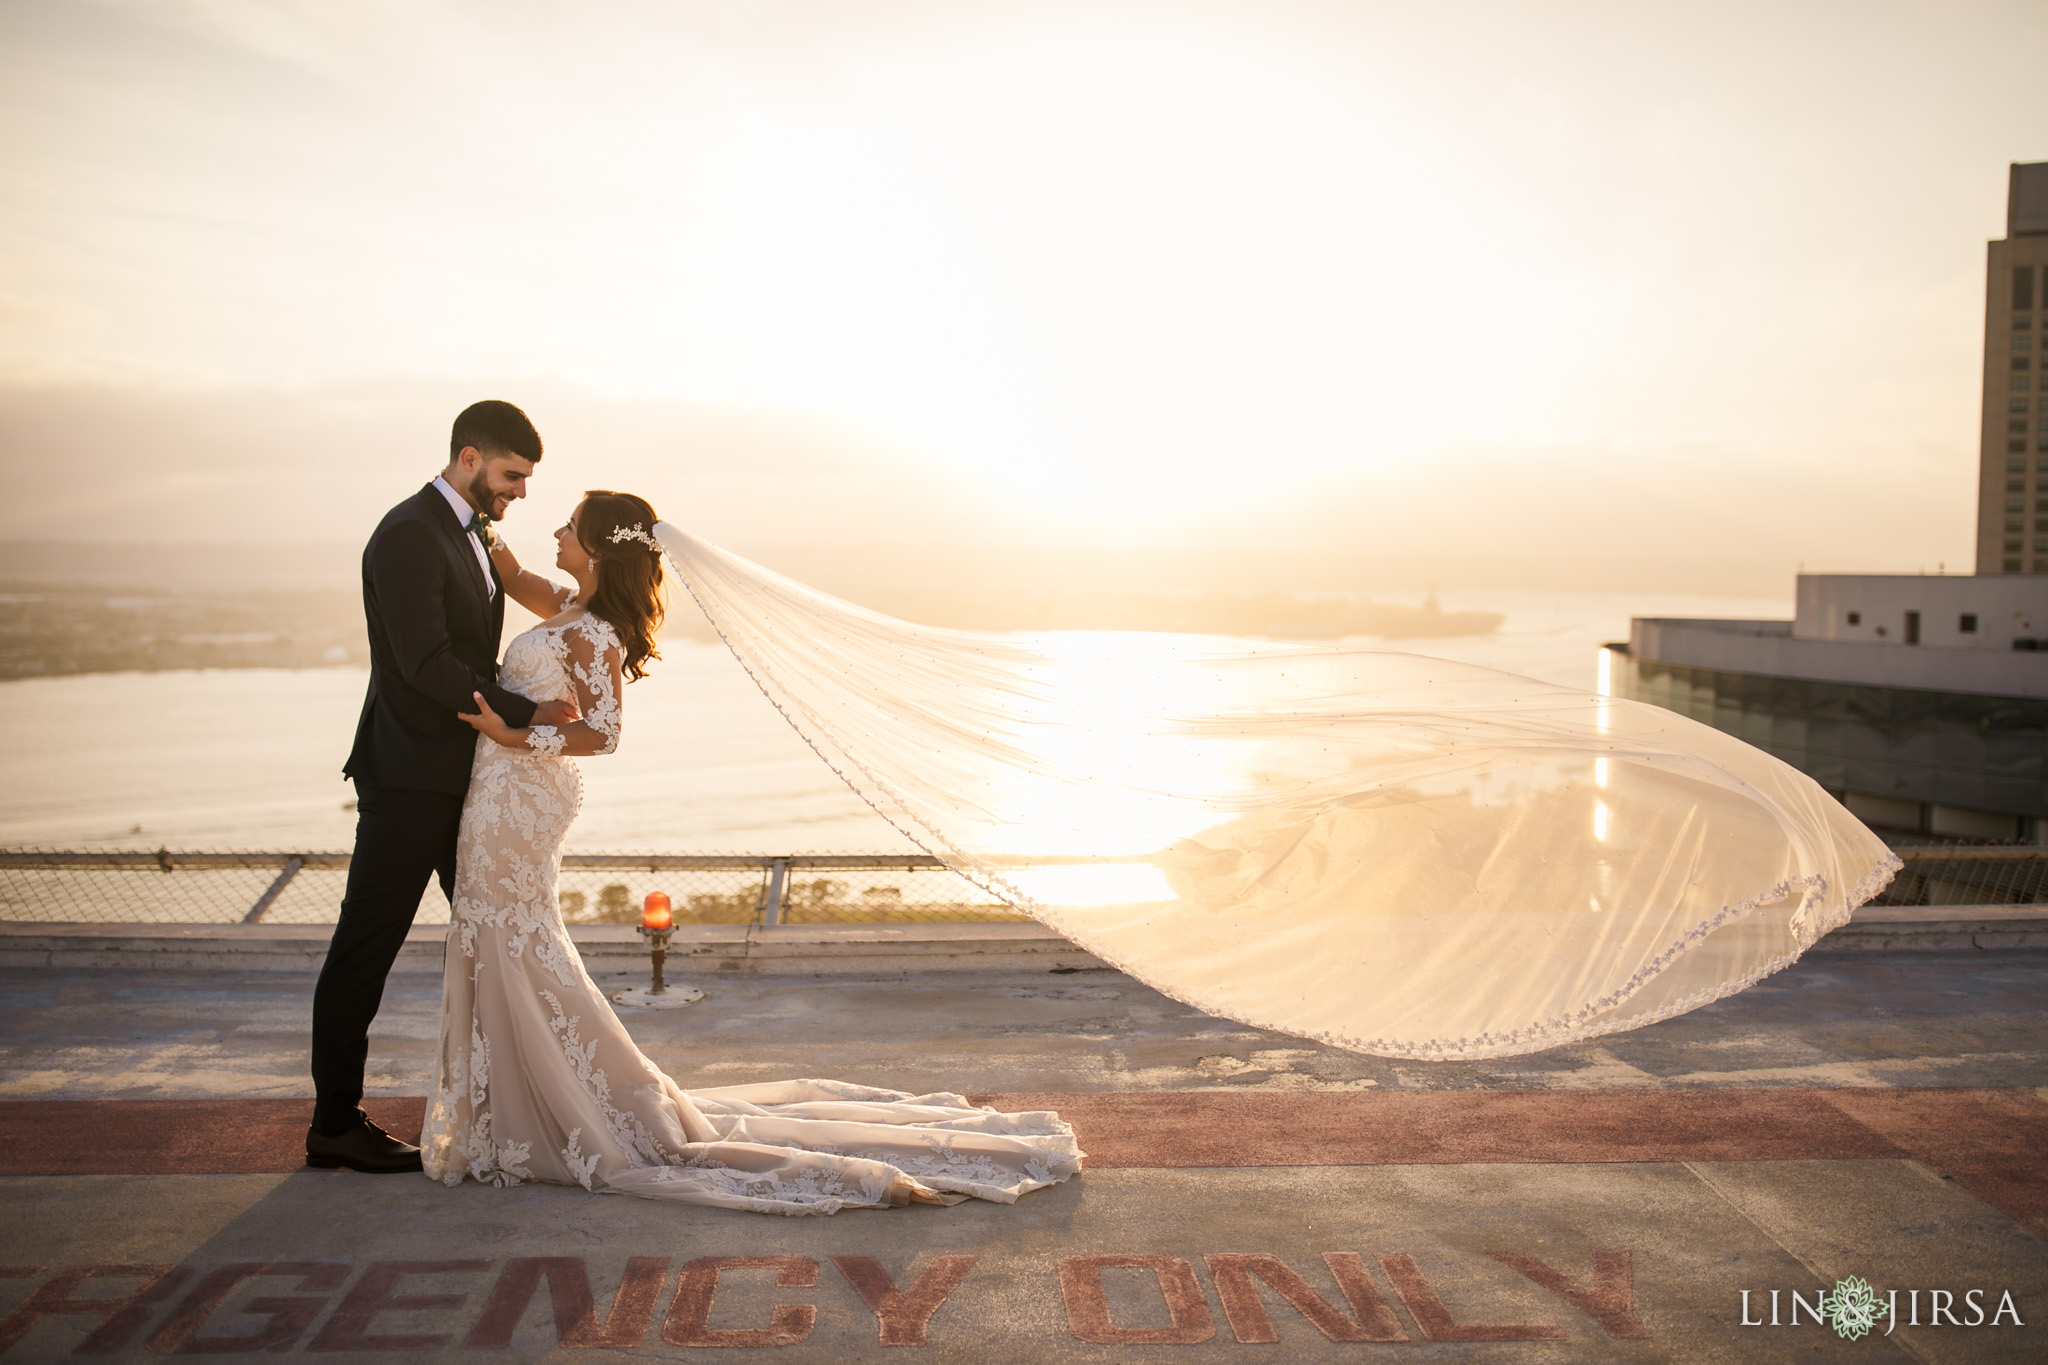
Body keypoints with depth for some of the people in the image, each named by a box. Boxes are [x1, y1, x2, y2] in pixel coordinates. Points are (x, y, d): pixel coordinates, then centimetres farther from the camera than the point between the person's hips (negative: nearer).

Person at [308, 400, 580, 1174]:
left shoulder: (471, 533, 14)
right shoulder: (409, 535, -16)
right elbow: (424, 662, -24)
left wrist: (515, 718, 8)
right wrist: (527, 713, -21)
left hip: (461, 776, 10)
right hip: (409, 780, -10)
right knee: (367, 946, 1)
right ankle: (335, 1124, 11)